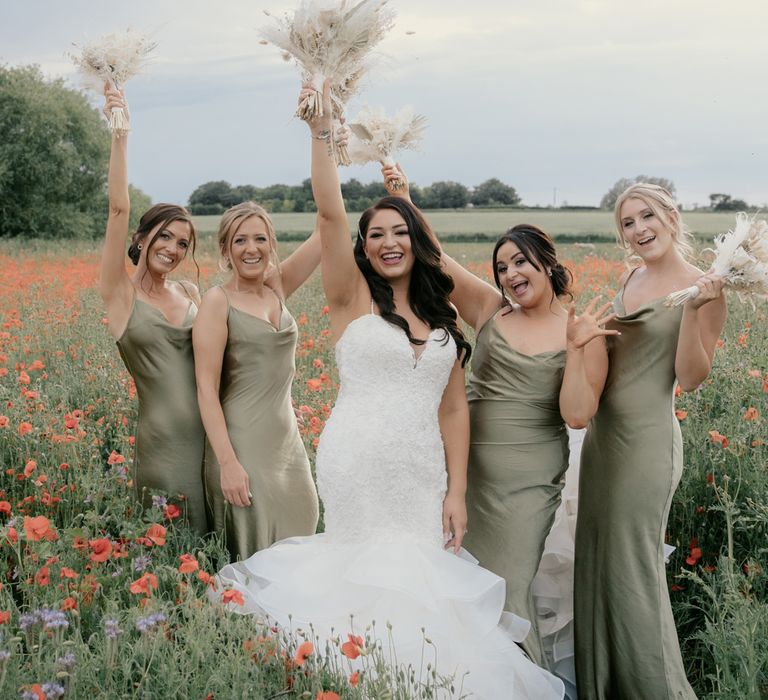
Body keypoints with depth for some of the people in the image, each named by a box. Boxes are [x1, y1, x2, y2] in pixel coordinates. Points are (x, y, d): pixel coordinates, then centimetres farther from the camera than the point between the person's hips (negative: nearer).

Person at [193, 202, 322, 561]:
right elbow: (206, 389, -13)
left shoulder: (277, 288, 8)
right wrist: (227, 463, -20)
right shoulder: (218, 301, -8)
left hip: (288, 441, 6)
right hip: (244, 445, -6)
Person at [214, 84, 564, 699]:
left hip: (422, 475, 4)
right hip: (357, 468, -4)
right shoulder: (353, 299, 0)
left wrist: (457, 492, 3)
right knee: (368, 580, -1)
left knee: (422, 580, 4)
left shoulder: (445, 319, 11)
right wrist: (322, 129, -18)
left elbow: (454, 408, 9)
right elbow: (330, 213, -13)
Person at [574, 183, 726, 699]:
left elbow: (692, 378, -16)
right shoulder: (632, 279, 10)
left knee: (632, 570, -1)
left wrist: (694, 309, -26)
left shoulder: (702, 288, -11)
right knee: (595, 562, 14)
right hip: (603, 434, 8)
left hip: (647, 440, -8)